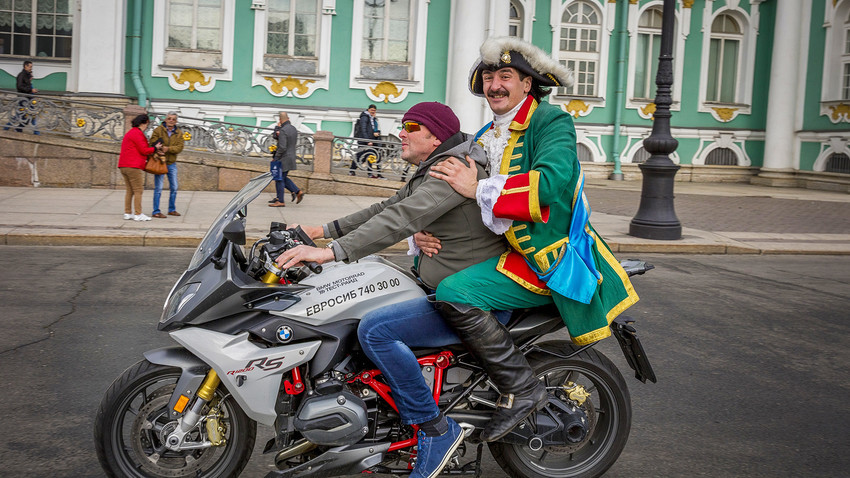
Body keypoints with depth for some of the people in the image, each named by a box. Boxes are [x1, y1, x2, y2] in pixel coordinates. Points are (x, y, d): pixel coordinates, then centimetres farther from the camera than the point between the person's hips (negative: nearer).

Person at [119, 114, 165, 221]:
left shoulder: (129, 133, 23)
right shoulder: (137, 133, -10)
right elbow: (144, 150, -13)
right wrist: (156, 148, 0)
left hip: (123, 166, 10)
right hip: (133, 166, -10)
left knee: (129, 191, 12)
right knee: (138, 190, -6)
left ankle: (127, 213, 13)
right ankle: (138, 214, -6)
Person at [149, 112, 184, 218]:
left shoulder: (179, 133, 4)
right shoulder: (158, 130, -5)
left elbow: (179, 147, -8)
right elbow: (152, 144, -11)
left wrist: (167, 149, -22)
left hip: (172, 163, 4)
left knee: (174, 188, 11)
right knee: (158, 188, -7)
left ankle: (172, 209, 25)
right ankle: (156, 212, -3)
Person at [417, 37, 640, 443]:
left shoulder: (551, 120, -5)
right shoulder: (483, 140, 20)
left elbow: (551, 181, -24)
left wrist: (479, 188, -21)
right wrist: (425, 233, -3)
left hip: (551, 258, -9)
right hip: (509, 251, 9)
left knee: (453, 295, -26)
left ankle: (521, 389, -14)